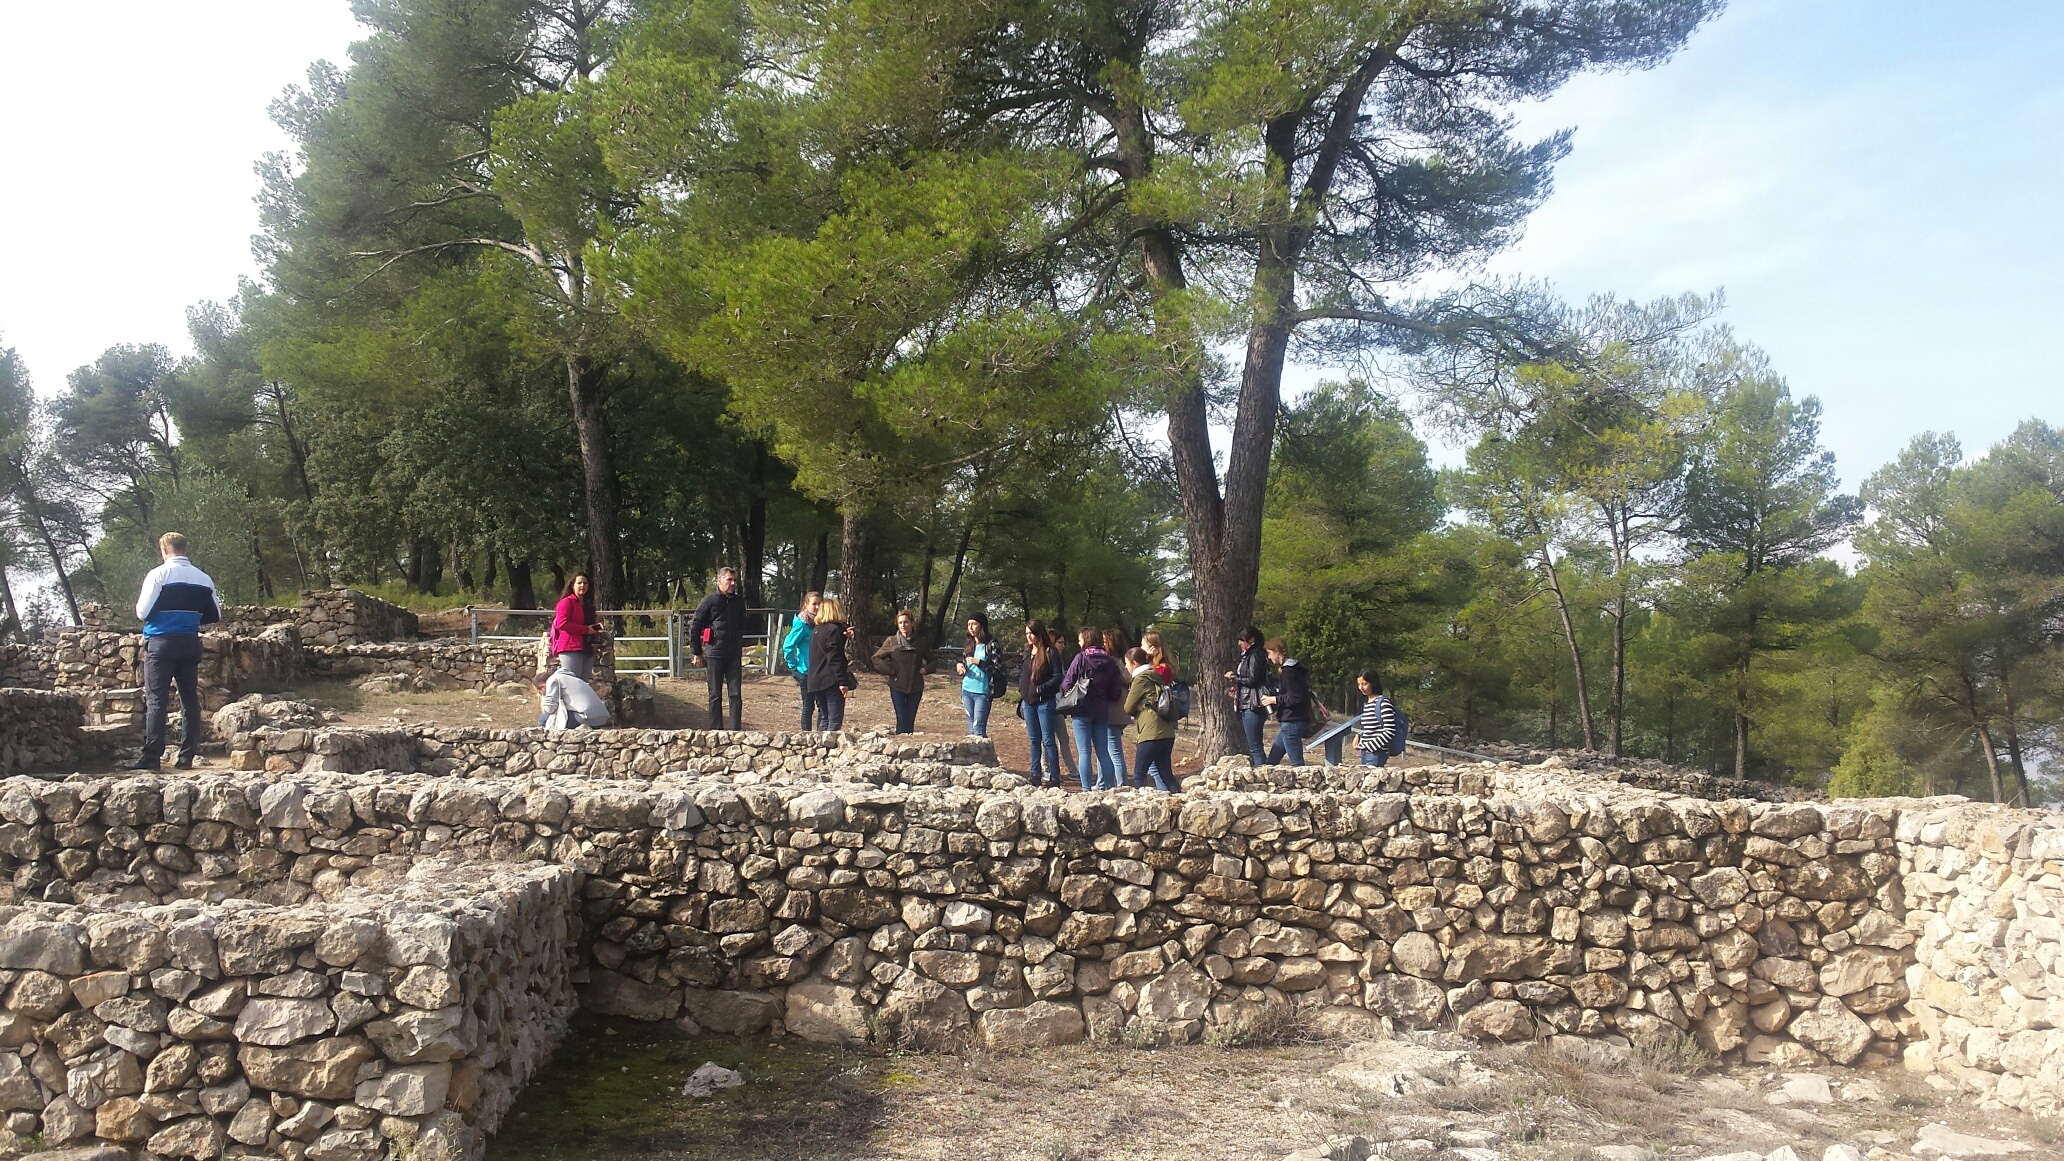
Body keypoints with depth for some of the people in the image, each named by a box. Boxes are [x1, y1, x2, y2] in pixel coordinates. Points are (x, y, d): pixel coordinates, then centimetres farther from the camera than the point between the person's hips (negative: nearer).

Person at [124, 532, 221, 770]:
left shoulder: (159, 574, -7)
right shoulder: (203, 578, 6)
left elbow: (143, 612, -8)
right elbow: (215, 615, 10)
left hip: (161, 642, -4)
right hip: (190, 643, 4)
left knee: (156, 701, -3)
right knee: (190, 699, 7)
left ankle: (151, 757, -6)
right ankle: (187, 757, 7)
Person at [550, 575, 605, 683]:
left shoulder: (588, 604, 22)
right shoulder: (567, 602, -2)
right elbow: (562, 623, -15)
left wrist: (596, 627, 7)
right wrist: (586, 629, -15)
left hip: (587, 649, 8)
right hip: (571, 649, -8)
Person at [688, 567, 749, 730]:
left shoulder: (739, 601, 7)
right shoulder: (709, 601, -5)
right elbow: (694, 627, -2)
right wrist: (697, 653, -1)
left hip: (734, 655, 3)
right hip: (714, 654, -3)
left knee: (736, 694, 1)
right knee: (715, 695, 4)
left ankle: (736, 730, 4)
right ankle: (716, 730, 9)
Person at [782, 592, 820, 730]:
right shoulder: (802, 624, -14)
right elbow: (787, 645, -17)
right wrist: (793, 665, -11)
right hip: (805, 672, -7)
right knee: (808, 705, 1)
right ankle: (806, 733, 12)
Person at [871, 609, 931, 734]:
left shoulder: (920, 644, 6)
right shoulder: (891, 641, 0)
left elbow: (932, 661, 19)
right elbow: (876, 658, 5)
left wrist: (926, 669, 0)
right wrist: (888, 670, -5)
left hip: (915, 687, 2)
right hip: (897, 687, -2)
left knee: (910, 720, 4)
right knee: (902, 720, -8)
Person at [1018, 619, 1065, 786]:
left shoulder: (1050, 653, -9)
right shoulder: (1027, 652, 12)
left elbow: (1057, 677, -11)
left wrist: (1041, 688, -18)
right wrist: (1022, 692, 7)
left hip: (1044, 702, -7)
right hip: (1028, 702, 7)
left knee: (1048, 739, -4)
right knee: (1034, 740, 12)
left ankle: (1054, 776, 1)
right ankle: (1036, 775, 19)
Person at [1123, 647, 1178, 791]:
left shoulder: (1141, 678, -4)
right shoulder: (1156, 677, 19)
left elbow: (1129, 708, -2)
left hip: (1151, 733, -8)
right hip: (1167, 732, 8)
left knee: (1139, 774, -2)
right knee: (1166, 774, 10)